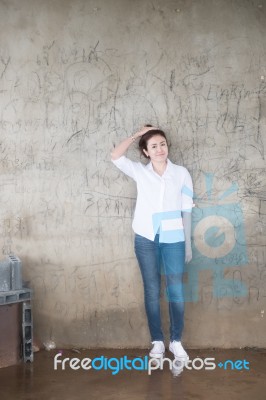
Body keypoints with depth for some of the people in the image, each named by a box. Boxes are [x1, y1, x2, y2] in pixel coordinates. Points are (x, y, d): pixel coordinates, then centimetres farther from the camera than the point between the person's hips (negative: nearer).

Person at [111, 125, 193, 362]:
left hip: (173, 239, -1)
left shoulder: (181, 173, 1)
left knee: (176, 290, 2)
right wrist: (137, 134, -4)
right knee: (152, 290, 7)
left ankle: (176, 340, 16)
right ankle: (157, 341, 18)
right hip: (146, 239, 1)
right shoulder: (140, 172, 3)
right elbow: (116, 156, -11)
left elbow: (186, 211, 2)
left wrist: (188, 244, 1)